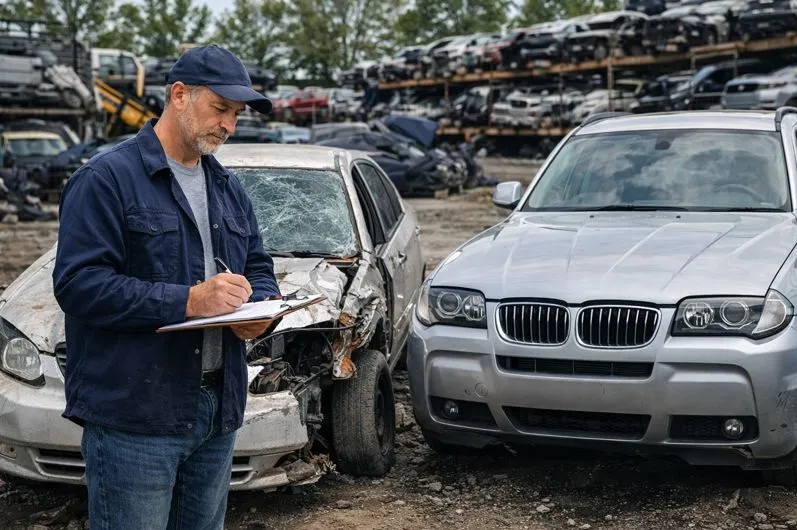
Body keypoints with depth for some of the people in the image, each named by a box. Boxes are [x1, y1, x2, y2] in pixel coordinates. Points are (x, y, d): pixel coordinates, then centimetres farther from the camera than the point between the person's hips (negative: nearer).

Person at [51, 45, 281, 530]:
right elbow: (78, 283, -17)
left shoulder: (229, 189, 16)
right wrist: (188, 301, -24)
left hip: (218, 412, 7)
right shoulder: (106, 179, -8)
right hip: (134, 416, -7)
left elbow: (260, 268, 22)